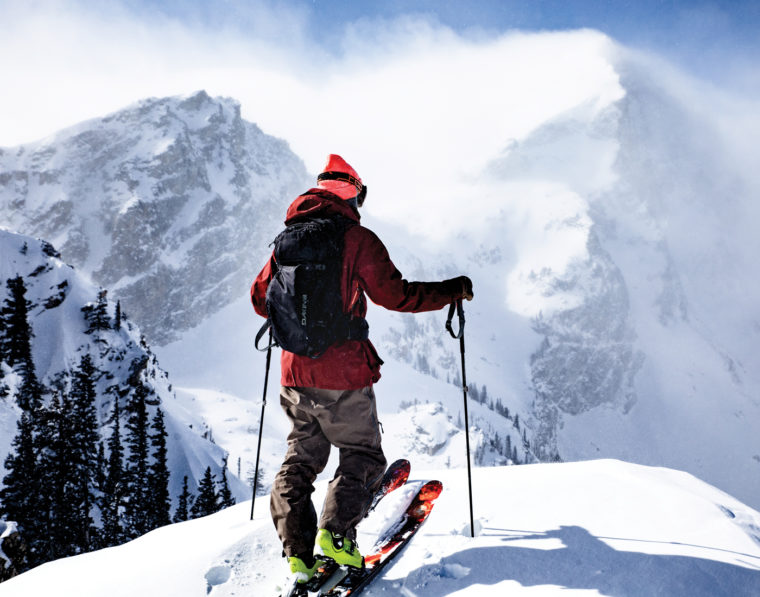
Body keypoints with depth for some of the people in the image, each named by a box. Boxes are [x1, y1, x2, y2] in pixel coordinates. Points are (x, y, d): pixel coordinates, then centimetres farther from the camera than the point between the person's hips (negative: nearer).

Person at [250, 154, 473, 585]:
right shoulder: (356, 238, -8)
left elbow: (261, 298, 16)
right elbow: (396, 295, -8)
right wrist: (455, 290, 5)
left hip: (296, 372, 5)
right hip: (344, 375, -5)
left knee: (301, 459, 17)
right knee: (362, 457, 10)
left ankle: (298, 552, 9)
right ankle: (335, 535, -7)